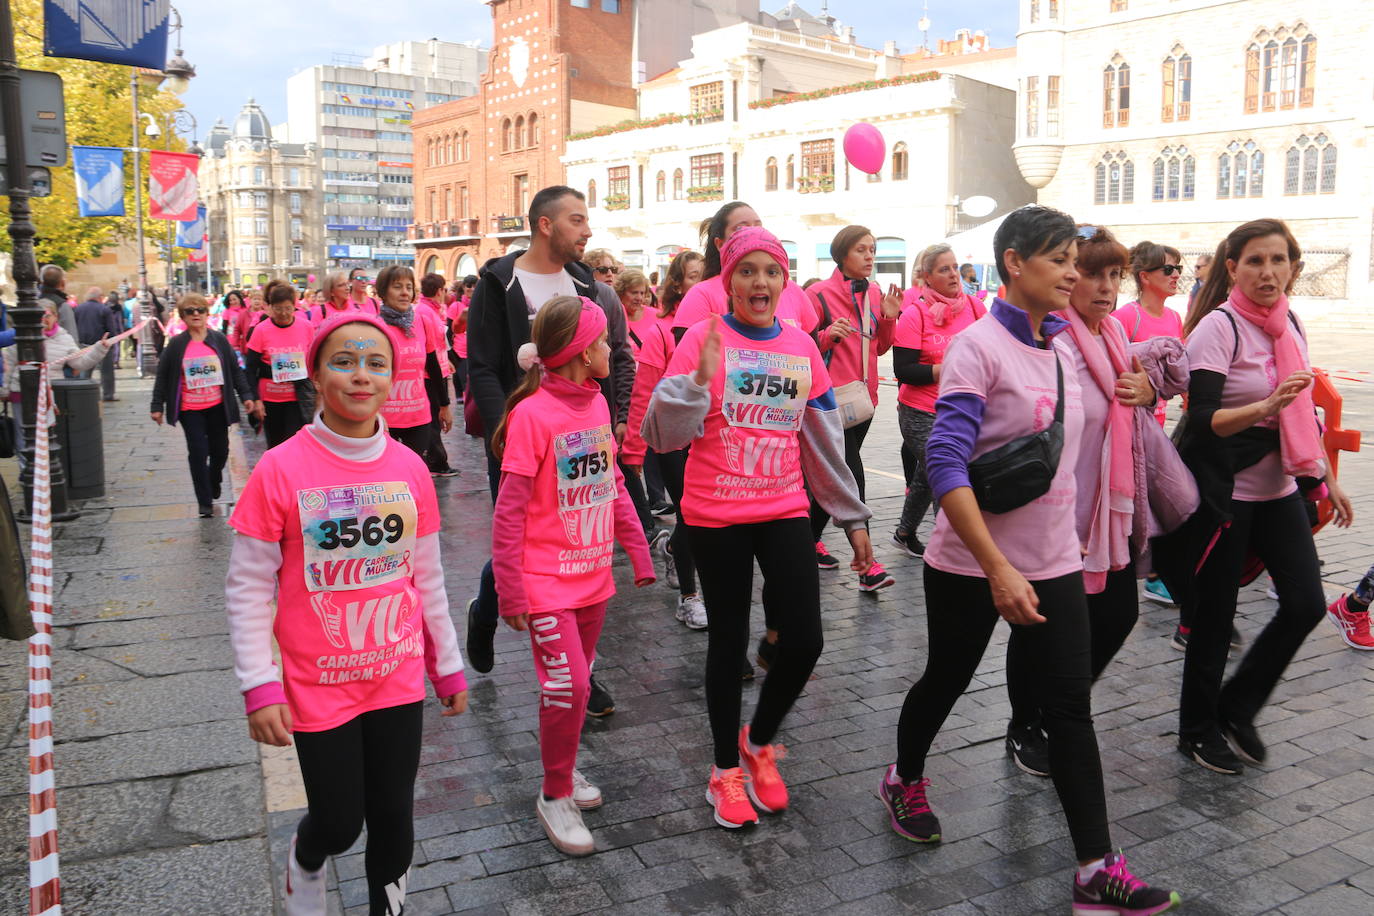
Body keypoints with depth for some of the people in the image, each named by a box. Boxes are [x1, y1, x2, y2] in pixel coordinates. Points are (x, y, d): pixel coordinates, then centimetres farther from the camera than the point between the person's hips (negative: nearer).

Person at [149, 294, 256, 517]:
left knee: (220, 450, 10)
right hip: (190, 410, -1)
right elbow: (163, 376, 3)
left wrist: (246, 395, -2)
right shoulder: (176, 344, -1)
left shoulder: (219, 340, 1)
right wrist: (157, 406, 2)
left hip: (218, 407, 1)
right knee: (198, 452, -4)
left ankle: (214, 481, 41)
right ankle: (204, 501, 8)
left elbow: (235, 370, 5)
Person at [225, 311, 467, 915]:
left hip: (399, 678, 3)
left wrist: (449, 665, 11)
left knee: (394, 818, 13)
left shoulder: (410, 469, -4)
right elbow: (246, 588, -8)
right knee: (338, 823, 11)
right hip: (318, 685, -2)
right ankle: (305, 859, 46)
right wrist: (259, 688, -11)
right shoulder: (280, 470, -14)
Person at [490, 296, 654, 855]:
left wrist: (638, 552, 12)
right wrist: (510, 591, -13)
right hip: (547, 581, -7)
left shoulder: (596, 403, 5)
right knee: (569, 686, -8)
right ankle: (555, 795, 13)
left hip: (593, 574, 7)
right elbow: (509, 510, -14)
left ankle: (563, 766, 38)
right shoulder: (533, 414, -16)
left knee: (576, 682, 16)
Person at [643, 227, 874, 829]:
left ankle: (759, 741, 29)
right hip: (715, 516, -3)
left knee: (804, 641, -1)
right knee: (729, 642, 7)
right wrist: (699, 377, -28)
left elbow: (825, 441, 11)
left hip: (785, 512, 3)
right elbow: (661, 434, -13)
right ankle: (726, 770, 29)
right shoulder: (704, 339, -7)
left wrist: (852, 517, 14)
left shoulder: (802, 346, 5)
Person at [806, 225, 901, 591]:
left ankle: (811, 539, 33)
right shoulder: (820, 294, -7)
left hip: (864, 396, 7)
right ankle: (866, 566, -12)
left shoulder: (875, 294, 10)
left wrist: (889, 318, -1)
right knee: (852, 477, -13)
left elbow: (880, 347, 16)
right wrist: (828, 334, -22)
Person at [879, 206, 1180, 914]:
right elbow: (945, 463, -24)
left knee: (1070, 708, 3)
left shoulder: (1056, 346, 7)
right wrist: (998, 569, -28)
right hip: (971, 566, -6)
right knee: (945, 682, 14)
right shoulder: (978, 346, -15)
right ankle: (904, 782, 41)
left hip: (1052, 563, 6)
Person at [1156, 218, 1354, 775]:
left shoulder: (1291, 325, 8)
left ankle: (1237, 709, 20)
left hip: (1278, 490, 7)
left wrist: (1328, 479, 21)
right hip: (1224, 493, -7)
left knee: (1306, 604, -1)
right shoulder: (1219, 326, -14)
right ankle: (1198, 731, 23)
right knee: (1215, 615, 3)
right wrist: (1267, 407, -36)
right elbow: (1202, 420, -22)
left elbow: (1302, 412, 19)